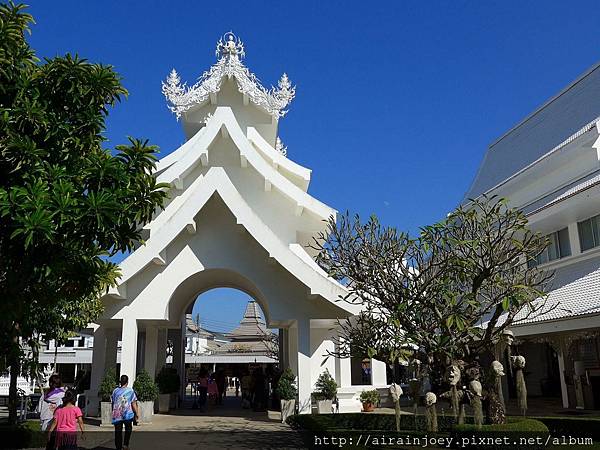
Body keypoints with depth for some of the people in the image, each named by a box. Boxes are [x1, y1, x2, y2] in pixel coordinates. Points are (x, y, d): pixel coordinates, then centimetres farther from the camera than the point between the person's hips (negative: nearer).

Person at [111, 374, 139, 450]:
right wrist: (136, 414, 2)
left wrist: (114, 413, 24)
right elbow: (133, 404, -6)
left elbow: (113, 403, 12)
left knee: (118, 432, 8)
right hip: (127, 414, -2)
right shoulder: (130, 391, -6)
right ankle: (126, 444, 9)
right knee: (128, 429, 21)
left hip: (116, 415, 2)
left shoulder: (115, 391, 5)